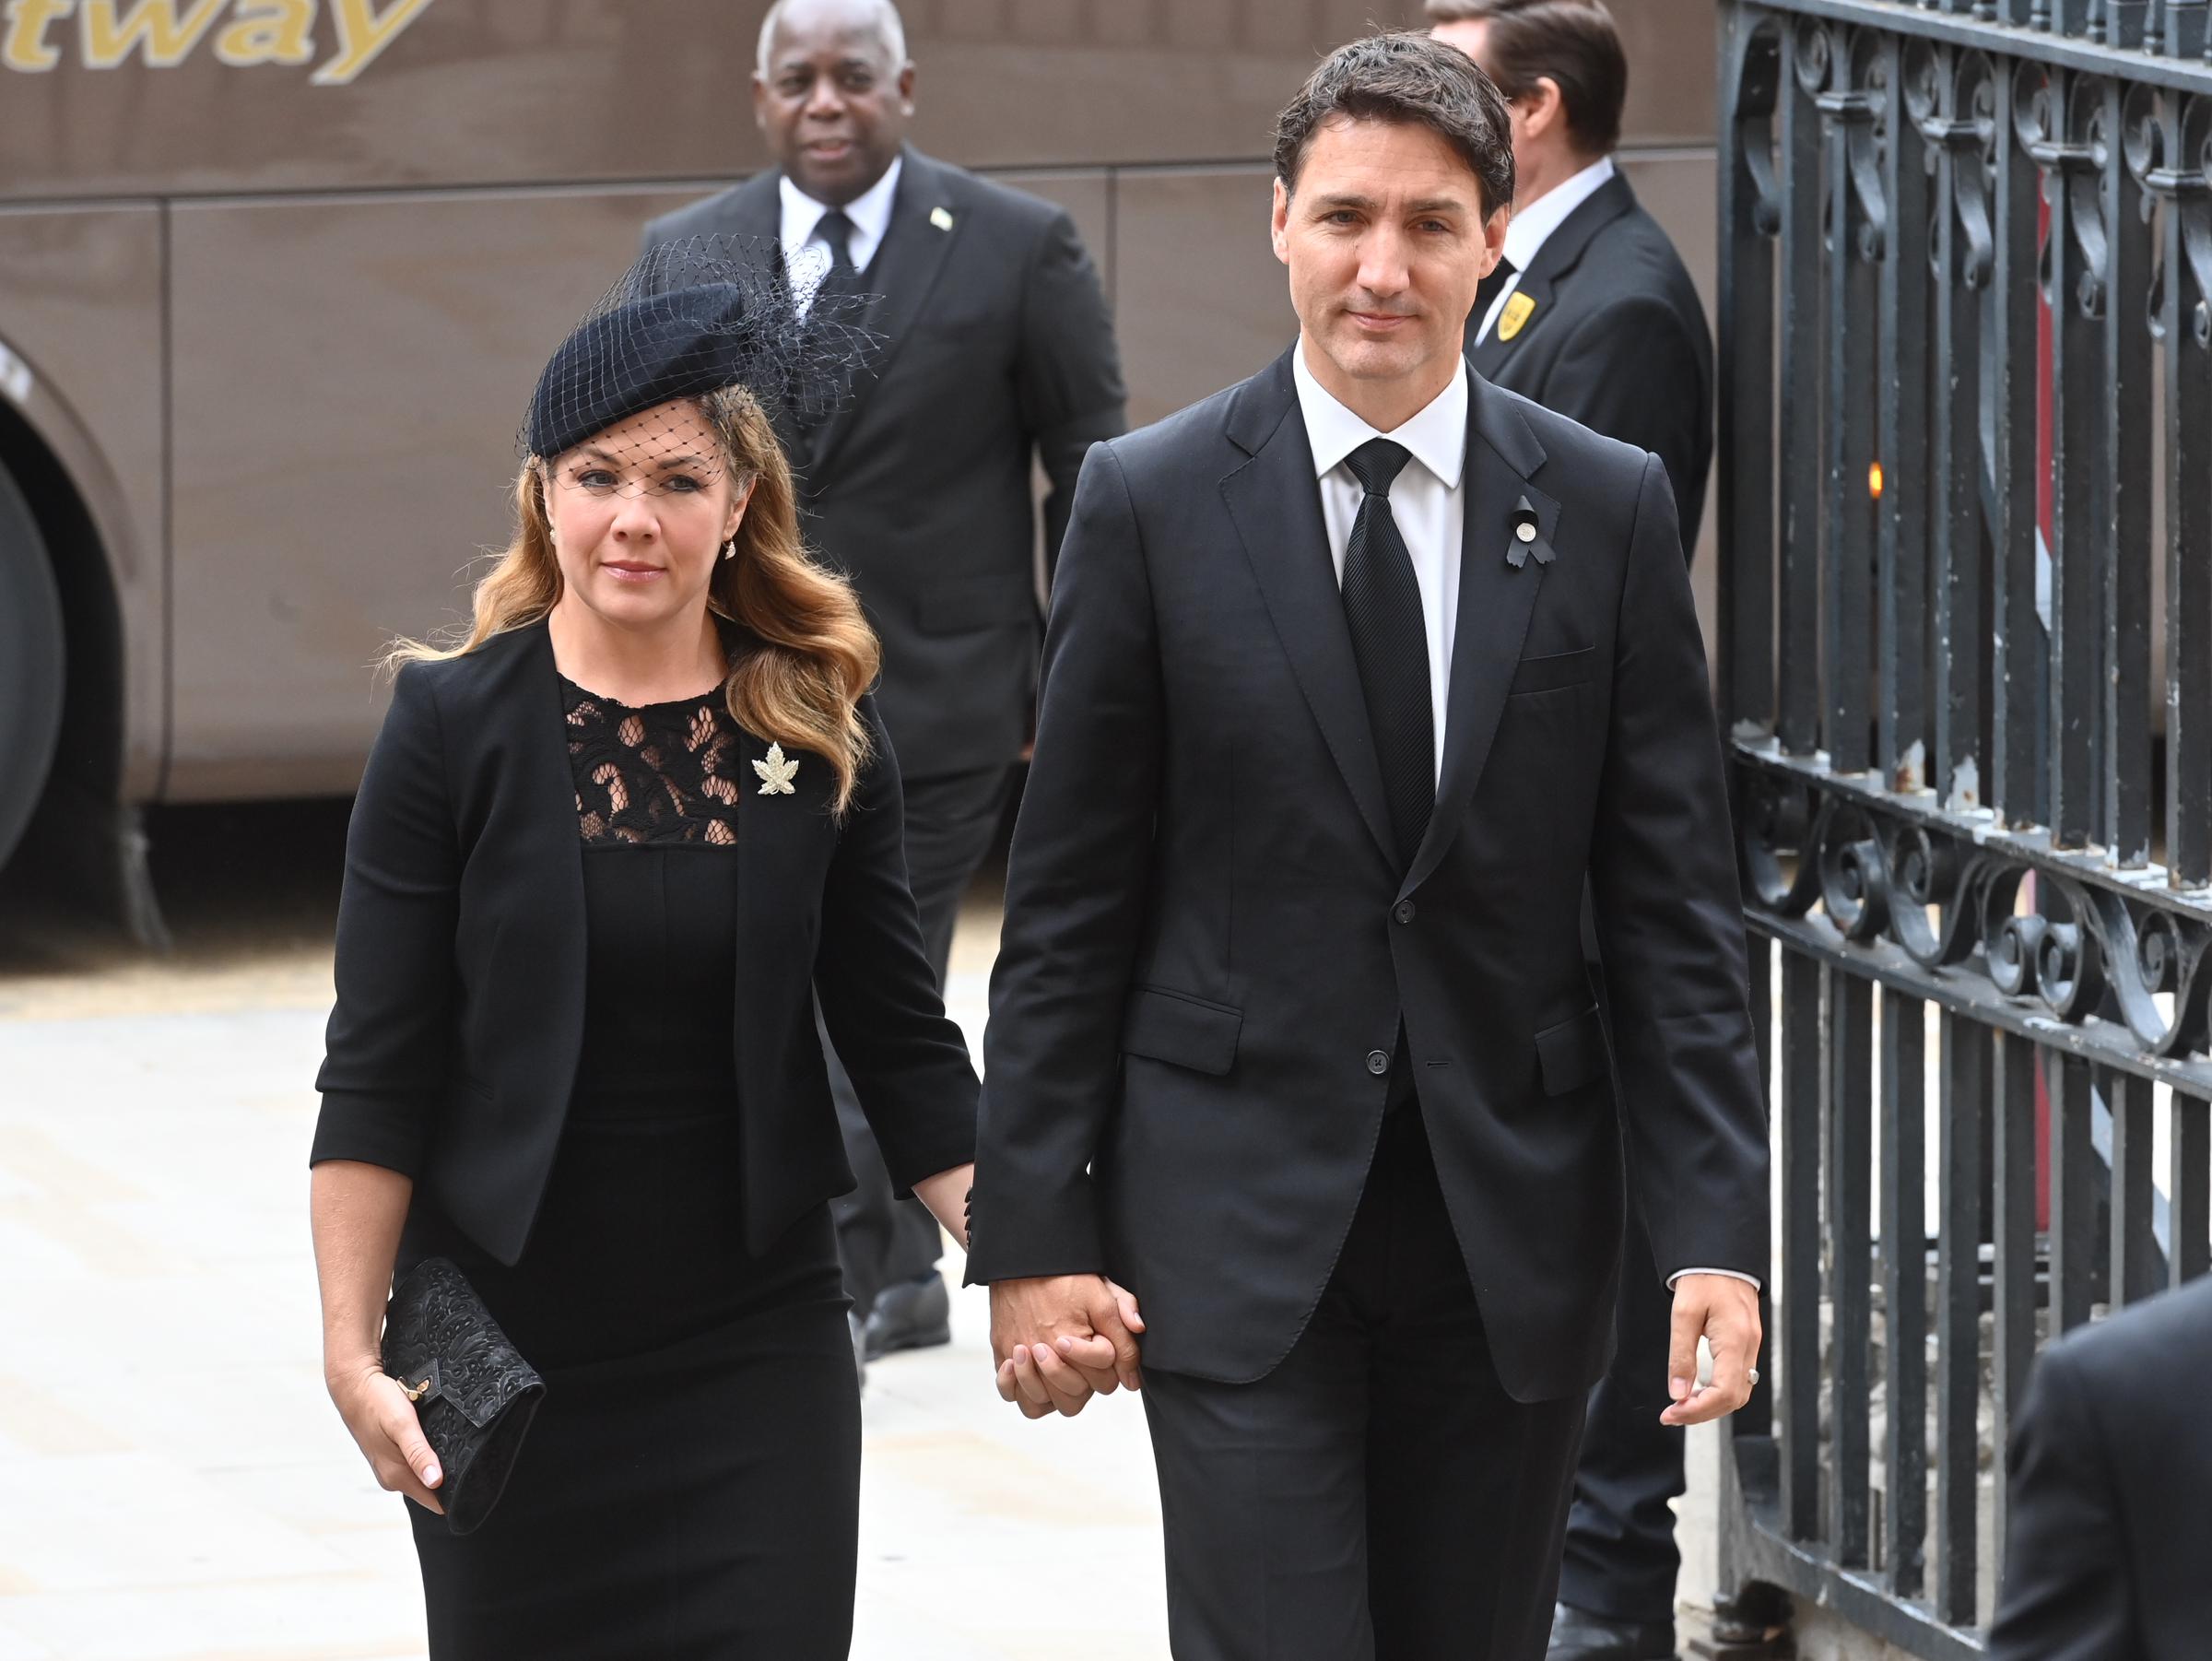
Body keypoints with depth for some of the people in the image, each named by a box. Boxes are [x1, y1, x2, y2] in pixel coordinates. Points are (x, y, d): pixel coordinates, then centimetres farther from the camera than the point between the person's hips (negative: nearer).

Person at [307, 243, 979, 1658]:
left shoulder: (822, 731, 1)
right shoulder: (455, 727, -5)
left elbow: (902, 1040, 5)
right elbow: (379, 1072, -4)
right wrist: (353, 1349, -9)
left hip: (759, 1351, 1)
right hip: (513, 1354, -1)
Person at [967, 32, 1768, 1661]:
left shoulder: (1607, 511, 2)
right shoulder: (1152, 503, -1)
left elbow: (1677, 904, 2)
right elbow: (1068, 906, 1)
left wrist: (1720, 1233, -6)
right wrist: (1032, 1234, -3)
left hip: (1511, 1223, 2)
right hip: (1239, 1222, -2)